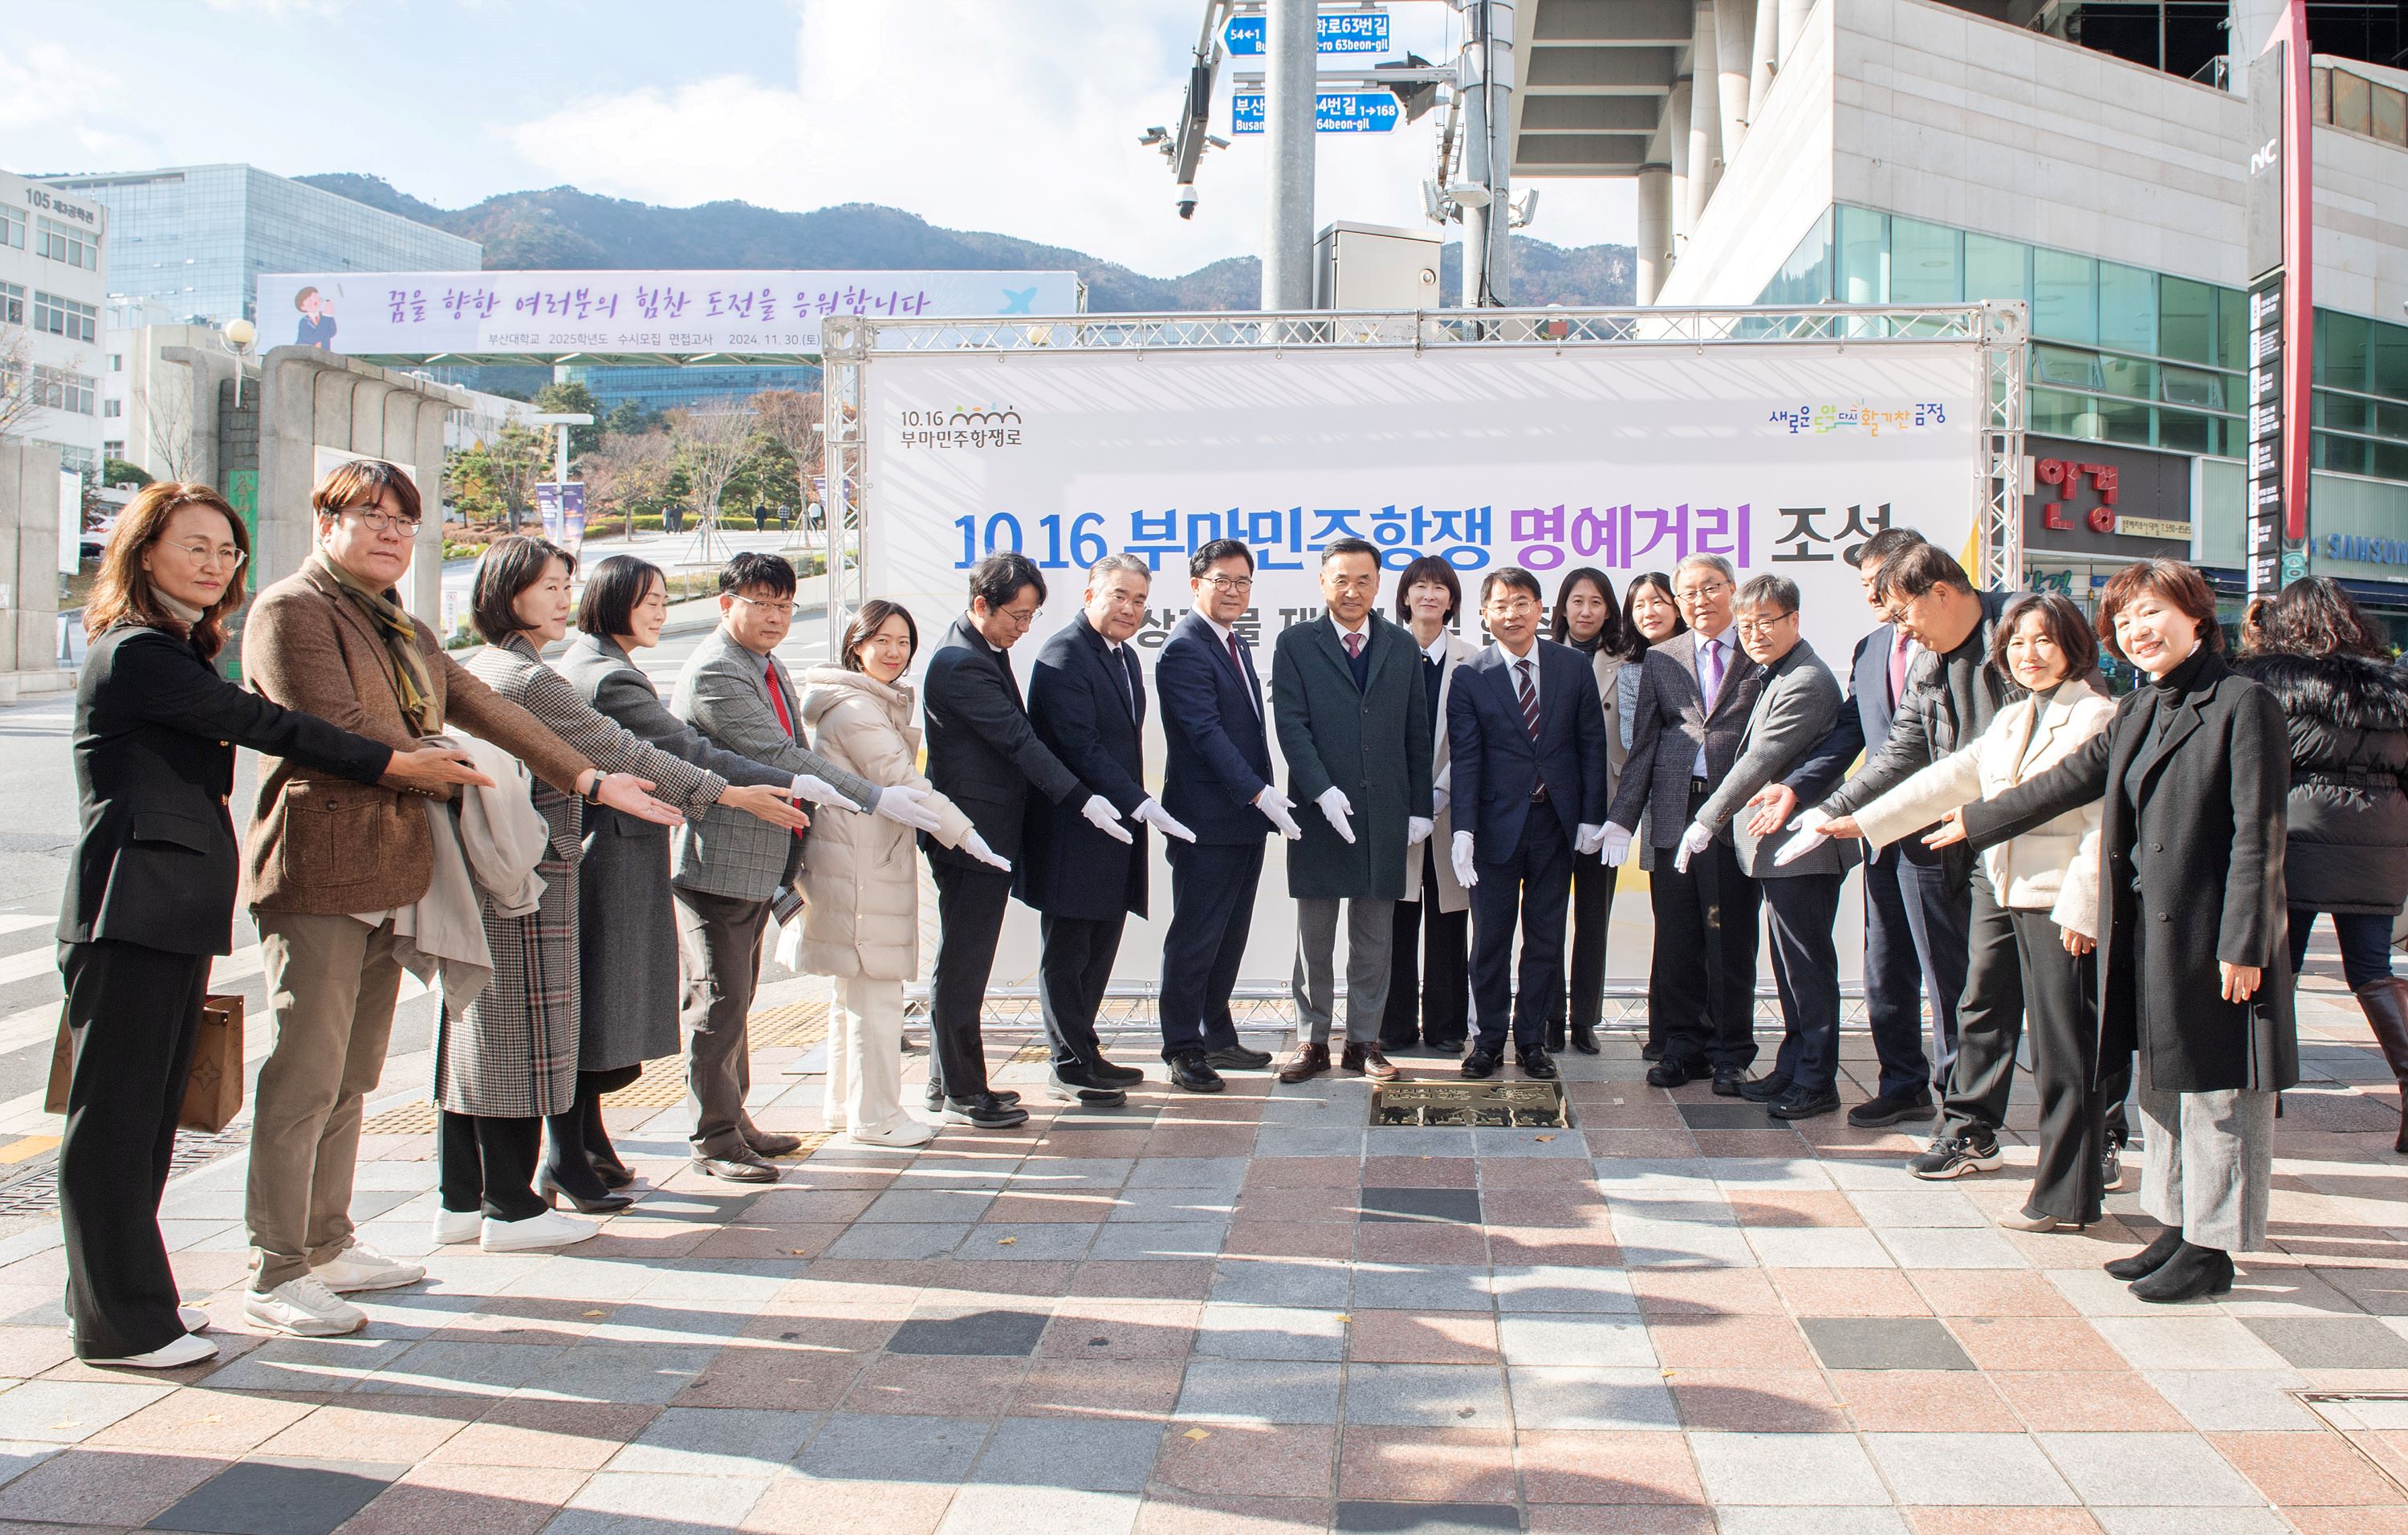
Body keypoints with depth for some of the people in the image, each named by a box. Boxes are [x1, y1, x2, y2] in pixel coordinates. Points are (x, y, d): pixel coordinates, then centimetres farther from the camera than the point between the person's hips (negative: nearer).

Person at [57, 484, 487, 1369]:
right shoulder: (136, 653, -12)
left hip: (174, 913, 10)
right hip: (130, 909, -10)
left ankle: (119, 1293, 24)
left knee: (151, 1111, 14)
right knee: (116, 1115, -3)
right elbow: (263, 725, -14)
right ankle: (120, 1324, 3)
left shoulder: (178, 654, 19)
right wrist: (394, 765, -9)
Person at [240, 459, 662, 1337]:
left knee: (351, 1077, 13)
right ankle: (276, 1273, 1)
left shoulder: (404, 631, 22)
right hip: (318, 872, -8)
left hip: (389, 872, 9)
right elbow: (337, 733, -16)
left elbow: (487, 712, 15)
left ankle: (328, 1243, 22)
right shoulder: (290, 609, -5)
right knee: (304, 1080, -6)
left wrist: (590, 779, 7)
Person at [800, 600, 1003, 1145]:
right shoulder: (854, 707, -16)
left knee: (854, 992, 17)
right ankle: (874, 1116, 0)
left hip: (876, 860, 11)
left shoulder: (880, 701, 19)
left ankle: (846, 1106, 26)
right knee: (875, 992, -6)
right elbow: (900, 780, -20)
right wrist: (964, 834, -19)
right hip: (861, 866, -11)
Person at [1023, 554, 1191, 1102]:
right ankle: (1069, 1065, 11)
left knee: (1099, 951, 15)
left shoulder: (1125, 656, 15)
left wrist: (1137, 807, 10)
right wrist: (1143, 805, -22)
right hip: (1074, 831, -9)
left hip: (1116, 827, 9)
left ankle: (1084, 1052, 26)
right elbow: (1080, 748, -21)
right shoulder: (1064, 655, -15)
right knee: (1067, 953, 2)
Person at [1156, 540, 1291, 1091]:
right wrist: (1260, 793, -26)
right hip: (1206, 822, -9)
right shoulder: (1185, 650, -13)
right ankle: (1181, 1050, 8)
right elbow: (1206, 733, -21)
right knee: (1195, 938, -1)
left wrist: (1266, 797, 14)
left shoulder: (1237, 643, 16)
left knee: (1230, 937, 15)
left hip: (1246, 818, 9)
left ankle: (1218, 1036, 25)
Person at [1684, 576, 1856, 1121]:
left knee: (1808, 967, -2)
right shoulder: (1775, 676, 17)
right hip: (1779, 847, 10)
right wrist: (1717, 821, 15)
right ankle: (1793, 1069, 24)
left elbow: (1758, 763, -20)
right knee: (1791, 966, 15)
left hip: (1801, 848, -10)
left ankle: (1816, 1083, 5)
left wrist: (1706, 822, -15)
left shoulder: (1805, 682, -17)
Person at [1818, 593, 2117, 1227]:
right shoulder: (2011, 721, 17)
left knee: (2066, 1052, -2)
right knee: (2050, 1048, 14)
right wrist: (1864, 820, 16)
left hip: (2066, 902, -8)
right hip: (2018, 897, 8)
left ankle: (2065, 1195, 6)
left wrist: (2083, 909, -19)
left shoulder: (2096, 717, -10)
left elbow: (2104, 823, -15)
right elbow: (1951, 778, 19)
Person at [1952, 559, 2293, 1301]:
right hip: (2147, 928, 8)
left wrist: (2243, 942, -18)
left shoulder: (2243, 704, -11)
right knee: (2161, 1082, 15)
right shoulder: (2138, 712, 13)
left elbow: (2257, 832, -15)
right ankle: (2176, 1227, 26)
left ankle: (2211, 1247, 10)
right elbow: (2069, 779, 25)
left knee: (2216, 1089, 0)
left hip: (2211, 933, -8)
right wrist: (1979, 821, 31)